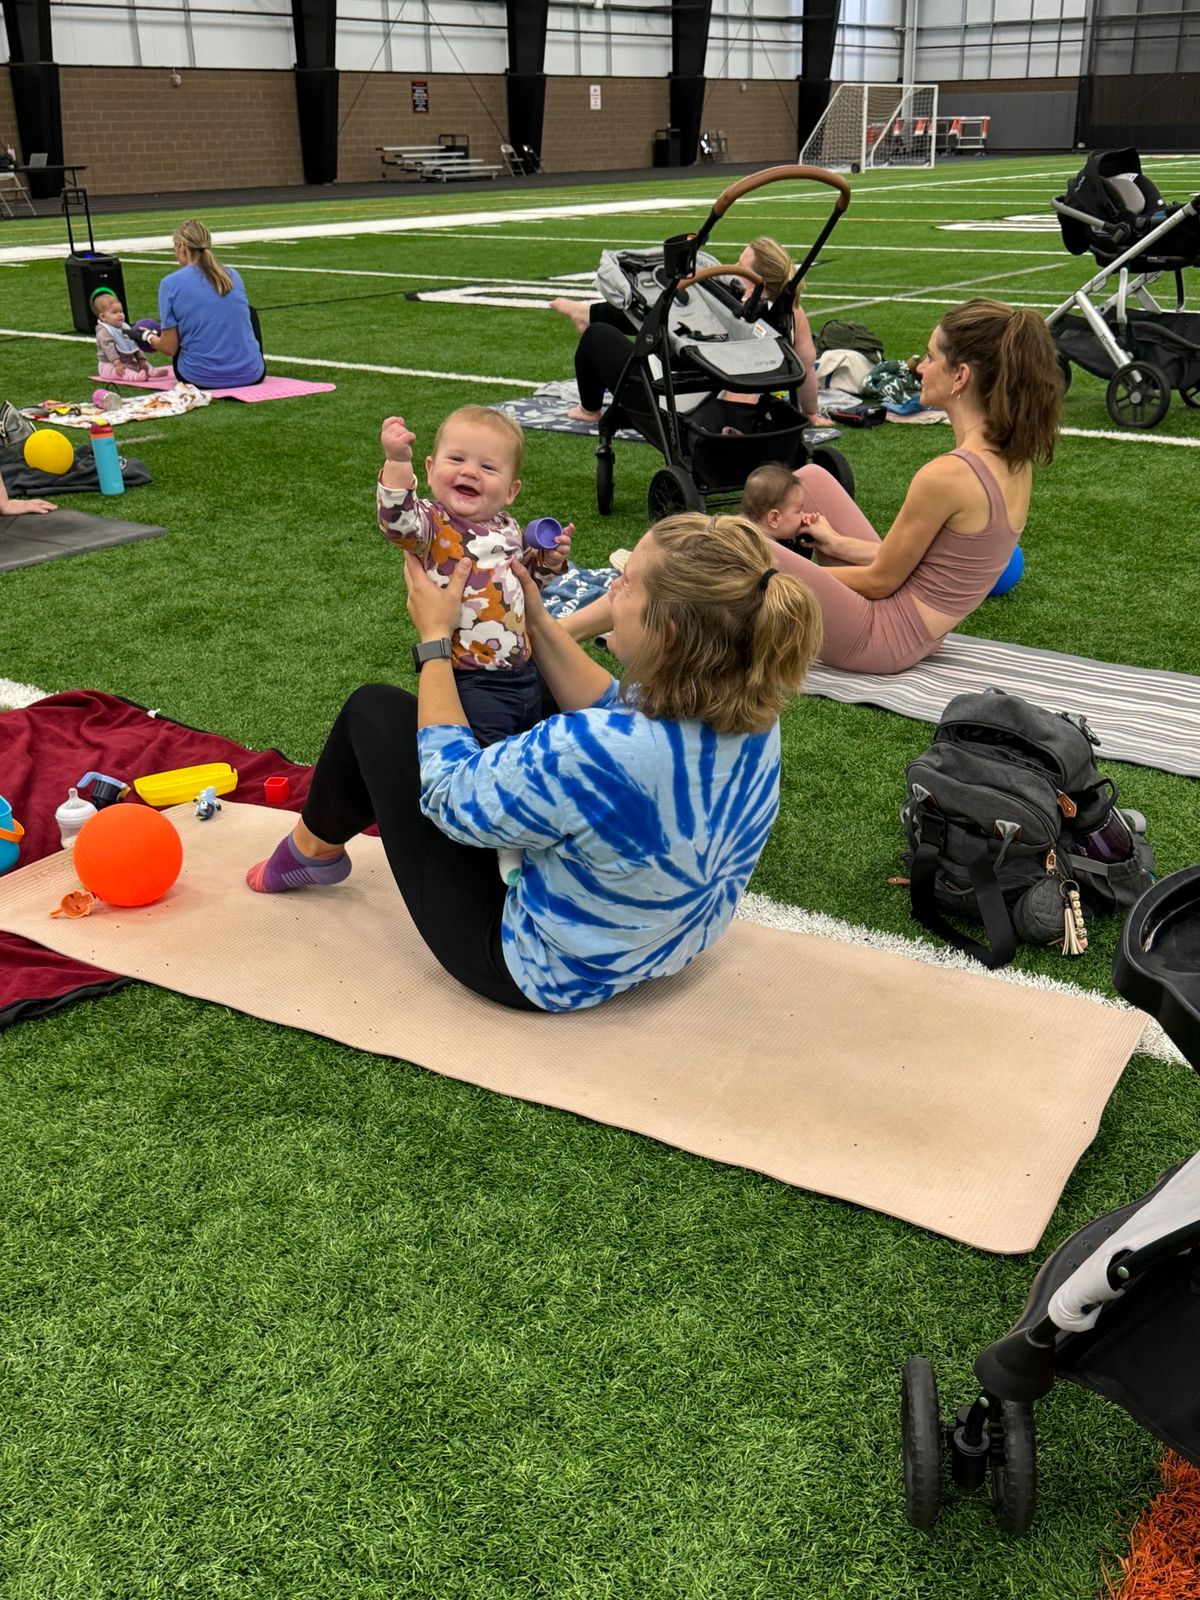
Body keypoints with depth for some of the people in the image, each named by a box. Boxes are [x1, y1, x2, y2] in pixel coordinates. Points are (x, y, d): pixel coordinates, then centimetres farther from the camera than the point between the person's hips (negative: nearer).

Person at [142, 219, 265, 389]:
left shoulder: (171, 284, -7)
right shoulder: (232, 275, 4)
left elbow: (170, 348, -7)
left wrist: (150, 337, 18)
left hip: (201, 378, -1)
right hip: (250, 375, 2)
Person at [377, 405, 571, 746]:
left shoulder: (508, 529, 8)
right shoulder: (434, 524, -14)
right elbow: (398, 520, -38)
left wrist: (549, 560, 7)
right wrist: (397, 462, -52)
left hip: (524, 670, 7)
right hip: (471, 682, -7)